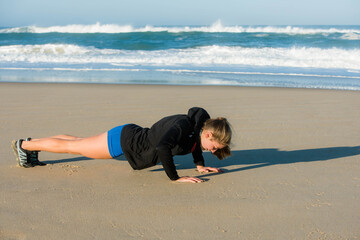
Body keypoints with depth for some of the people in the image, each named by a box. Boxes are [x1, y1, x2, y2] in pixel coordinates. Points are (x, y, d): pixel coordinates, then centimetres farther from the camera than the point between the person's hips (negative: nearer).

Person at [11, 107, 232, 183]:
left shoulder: (200, 122, -9)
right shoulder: (182, 125, -35)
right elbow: (163, 147, -50)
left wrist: (200, 165, 6)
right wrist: (175, 178, -41)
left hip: (134, 136, 8)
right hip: (123, 141, -8)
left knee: (78, 142, 24)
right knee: (70, 146, 11)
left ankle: (32, 143, 44)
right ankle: (24, 145, 31)